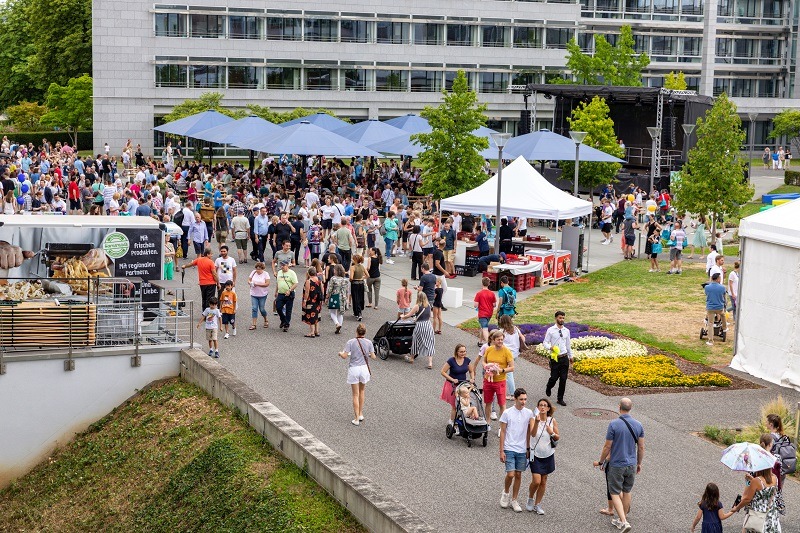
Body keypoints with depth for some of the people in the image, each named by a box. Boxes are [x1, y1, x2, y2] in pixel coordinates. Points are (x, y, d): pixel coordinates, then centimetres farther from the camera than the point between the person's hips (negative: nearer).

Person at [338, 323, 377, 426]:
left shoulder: (351, 342, -11)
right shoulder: (368, 342, -5)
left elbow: (344, 356, -12)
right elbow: (373, 357, -3)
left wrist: (340, 353, 10)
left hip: (353, 369, -2)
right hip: (364, 368, 2)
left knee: (355, 395, 4)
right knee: (361, 392, 23)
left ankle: (356, 419, 5)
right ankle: (360, 415, 27)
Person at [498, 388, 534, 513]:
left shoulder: (529, 413, 2)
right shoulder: (507, 413, -8)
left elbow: (529, 432, 11)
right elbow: (503, 432, -4)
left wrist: (528, 449, 10)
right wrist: (501, 451, -6)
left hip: (522, 450, 3)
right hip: (509, 449, -3)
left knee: (518, 475, 8)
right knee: (510, 474, -11)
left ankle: (514, 500, 21)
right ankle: (506, 493, 18)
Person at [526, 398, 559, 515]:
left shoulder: (552, 421, -2)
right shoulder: (533, 419, -11)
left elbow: (558, 438, 6)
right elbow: (533, 434, -27)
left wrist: (552, 433, -16)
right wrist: (537, 422, -43)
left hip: (548, 455, 3)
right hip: (536, 455, -3)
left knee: (543, 481, 9)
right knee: (536, 481, -11)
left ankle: (537, 505, 22)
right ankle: (530, 499, 18)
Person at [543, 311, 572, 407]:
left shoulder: (566, 331, 8)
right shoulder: (550, 330, -4)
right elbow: (545, 342, -3)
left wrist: (570, 356, 26)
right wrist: (550, 347, -23)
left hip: (564, 357, 3)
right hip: (555, 358, -3)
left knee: (563, 379, 2)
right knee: (554, 377, 0)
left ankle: (560, 399, 12)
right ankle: (548, 388, 35)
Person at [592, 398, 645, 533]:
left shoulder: (614, 424, -18)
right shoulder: (638, 425, -3)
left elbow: (607, 447, -13)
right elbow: (641, 448, 2)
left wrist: (600, 462, 2)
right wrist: (639, 463, 17)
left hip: (616, 465, -5)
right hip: (631, 465, 5)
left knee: (615, 493, 4)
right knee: (627, 492, 18)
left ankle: (624, 522, -9)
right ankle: (622, 520, 31)